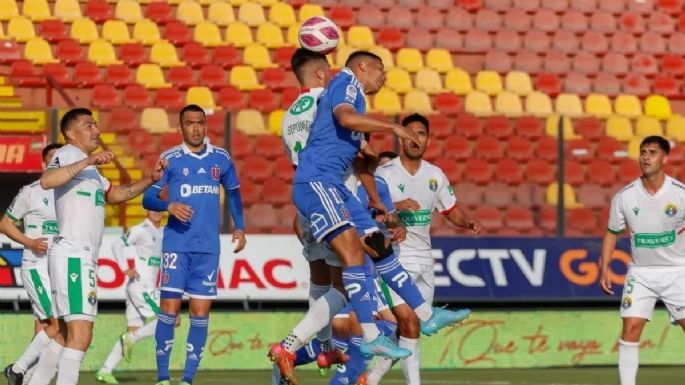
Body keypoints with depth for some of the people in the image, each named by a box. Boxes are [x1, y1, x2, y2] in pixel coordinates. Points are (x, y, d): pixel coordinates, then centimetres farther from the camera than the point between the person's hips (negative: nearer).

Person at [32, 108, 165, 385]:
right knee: (81, 334, -17)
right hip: (72, 256, -11)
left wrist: (149, 180, 24)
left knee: (66, 334, 15)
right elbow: (47, 181, -28)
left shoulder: (88, 165, 23)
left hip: (82, 258, 11)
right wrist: (88, 161, -33)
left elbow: (115, 194, 35)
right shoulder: (68, 155, -7)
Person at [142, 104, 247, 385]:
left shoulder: (221, 159, 8)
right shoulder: (170, 159, 0)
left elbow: (233, 192, 24)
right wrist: (169, 205, -19)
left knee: (200, 311, 0)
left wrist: (239, 227, 15)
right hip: (176, 244, -2)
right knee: (170, 307, -6)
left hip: (208, 247, 2)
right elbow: (147, 198, 0)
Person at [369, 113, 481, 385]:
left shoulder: (434, 175, 9)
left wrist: (469, 222, -3)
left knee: (402, 330, 7)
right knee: (408, 321, -18)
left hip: (423, 261, 6)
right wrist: (396, 206, -34)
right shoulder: (385, 174, -8)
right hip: (394, 259, -6)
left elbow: (452, 210, 18)